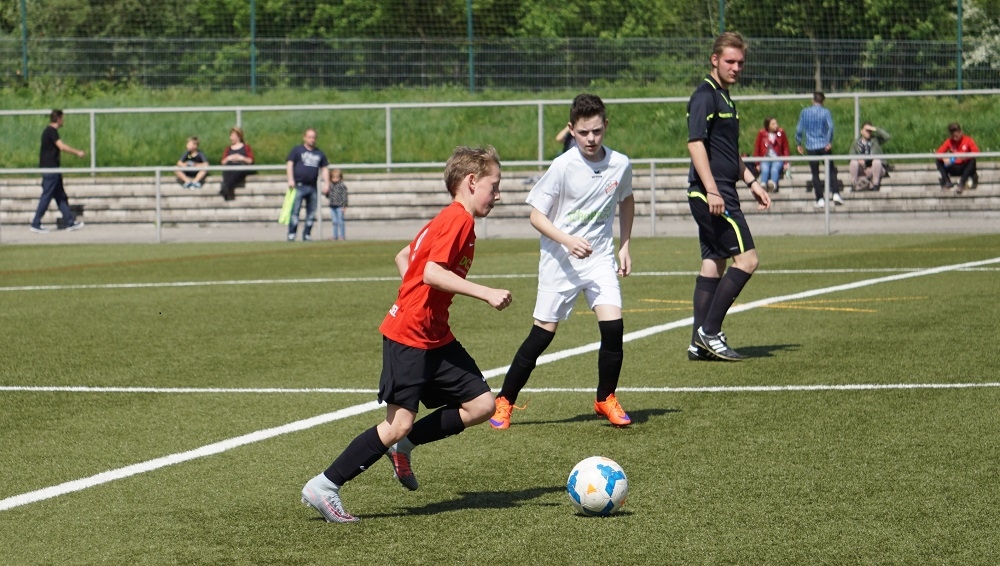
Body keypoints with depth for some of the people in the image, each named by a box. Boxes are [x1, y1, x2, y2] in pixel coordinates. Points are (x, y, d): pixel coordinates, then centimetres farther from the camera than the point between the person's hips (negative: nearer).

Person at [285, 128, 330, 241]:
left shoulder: (320, 153, 17)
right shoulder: (297, 150, 5)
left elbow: (324, 169, 20)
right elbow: (289, 164, -2)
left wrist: (326, 184, 8)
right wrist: (290, 179, -14)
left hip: (313, 187, 5)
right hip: (299, 185, -5)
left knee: (311, 213, 4)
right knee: (295, 211, -11)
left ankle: (307, 235, 10)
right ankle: (291, 235, -10)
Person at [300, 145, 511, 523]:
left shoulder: (448, 220, 15)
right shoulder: (458, 220, -14)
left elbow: (403, 257, 23)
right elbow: (432, 272, -26)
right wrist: (486, 294, -26)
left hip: (435, 336, 10)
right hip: (408, 337, -10)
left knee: (481, 405, 2)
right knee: (399, 423, -12)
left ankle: (404, 446, 13)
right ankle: (323, 488, -6)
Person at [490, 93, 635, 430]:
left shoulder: (620, 165, -4)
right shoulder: (563, 167, -16)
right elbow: (537, 215, -11)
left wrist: (624, 247, 13)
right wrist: (568, 241, -25)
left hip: (600, 257, 3)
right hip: (560, 261, -3)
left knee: (613, 326, -13)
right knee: (543, 333, 0)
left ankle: (605, 399, 8)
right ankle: (504, 401, 14)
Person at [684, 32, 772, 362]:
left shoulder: (724, 98, 20)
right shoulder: (705, 96, -11)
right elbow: (695, 143, -20)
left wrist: (751, 182, 28)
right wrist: (711, 190, -26)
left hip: (719, 195, 10)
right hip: (711, 194, -10)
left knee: (714, 263, 9)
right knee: (746, 258, -11)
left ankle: (700, 343, 10)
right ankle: (709, 331, -9)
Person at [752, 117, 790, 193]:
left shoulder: (781, 132, 4)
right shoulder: (761, 133, 2)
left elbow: (785, 148, 9)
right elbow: (757, 148, 7)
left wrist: (786, 163, 3)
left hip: (778, 159, 0)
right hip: (765, 159, 0)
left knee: (775, 169, -33)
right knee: (765, 169, -33)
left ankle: (773, 185, -63)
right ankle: (763, 185, -59)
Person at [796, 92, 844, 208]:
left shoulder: (804, 112, 5)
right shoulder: (825, 112, -2)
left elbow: (799, 129, 6)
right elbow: (830, 127, -16)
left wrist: (799, 143, 16)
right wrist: (829, 142, -13)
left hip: (811, 147, 1)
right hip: (824, 146, -1)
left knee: (815, 174, 6)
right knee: (831, 170, 9)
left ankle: (820, 199, 0)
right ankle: (835, 194, -6)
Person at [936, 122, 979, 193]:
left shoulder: (968, 140, -9)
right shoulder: (949, 142, -1)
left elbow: (976, 152, -22)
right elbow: (938, 153, -9)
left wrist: (964, 157, -39)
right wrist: (944, 159, -31)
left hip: (965, 167, -3)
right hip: (954, 168, 3)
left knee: (972, 160, -32)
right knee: (939, 162, -13)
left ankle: (962, 183, -34)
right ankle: (947, 182, -21)